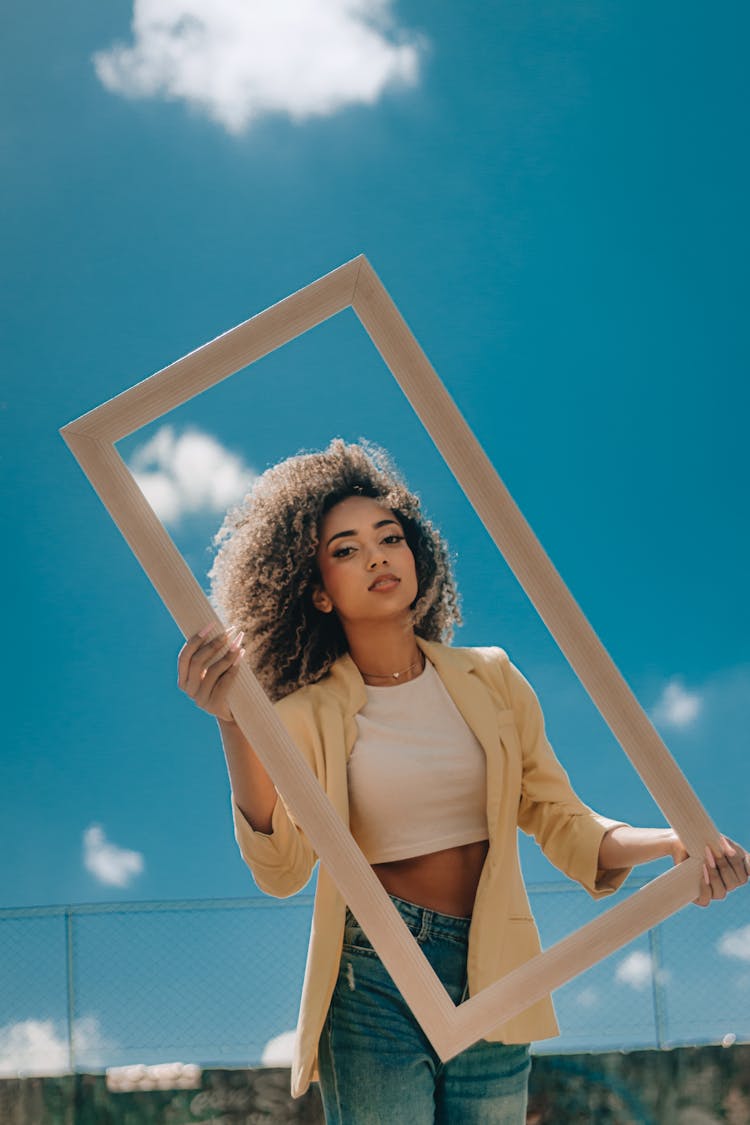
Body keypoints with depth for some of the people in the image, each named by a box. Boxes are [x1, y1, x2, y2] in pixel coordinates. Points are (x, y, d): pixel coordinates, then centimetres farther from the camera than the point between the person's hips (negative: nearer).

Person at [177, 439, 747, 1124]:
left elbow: (558, 818, 8)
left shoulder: (490, 681, 8)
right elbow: (281, 869, -14)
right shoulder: (307, 717, -1)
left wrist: (668, 842, -10)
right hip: (371, 984, -3)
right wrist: (233, 724, -25)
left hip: (490, 988, 3)